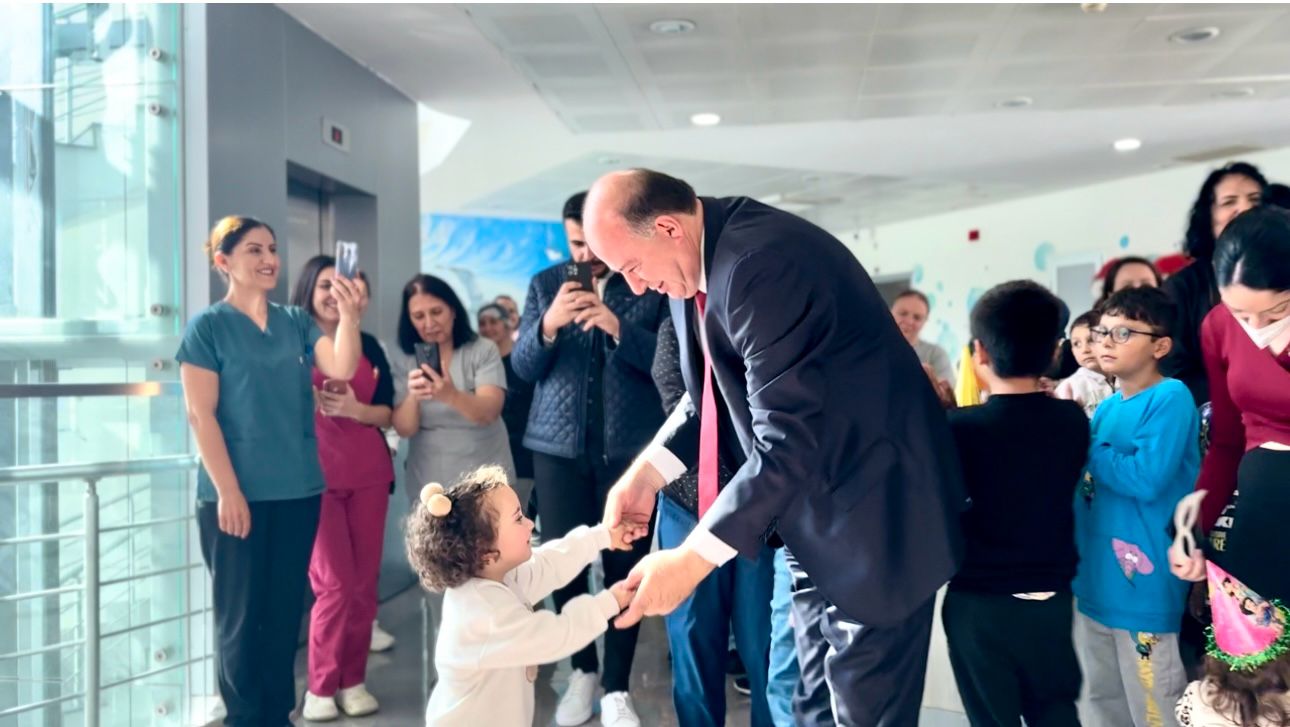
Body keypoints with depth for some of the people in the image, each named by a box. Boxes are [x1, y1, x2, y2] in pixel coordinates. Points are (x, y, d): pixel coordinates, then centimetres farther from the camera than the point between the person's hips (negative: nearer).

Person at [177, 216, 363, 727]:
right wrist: (228, 491, -14)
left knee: (285, 610, 13)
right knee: (240, 614, 4)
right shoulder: (208, 327, -4)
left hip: (298, 490, 5)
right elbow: (200, 415, -9)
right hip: (236, 493, -4)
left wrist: (348, 317, -23)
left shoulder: (296, 321, 8)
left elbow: (341, 369, -6)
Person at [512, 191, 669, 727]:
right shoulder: (545, 283, 7)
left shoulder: (651, 284, 0)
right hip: (558, 447, 2)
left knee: (624, 566, 3)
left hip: (631, 447, -2)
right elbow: (523, 367, 2)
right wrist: (548, 325, -17)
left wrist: (619, 328, -22)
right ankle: (582, 671, 27)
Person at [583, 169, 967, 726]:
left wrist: (693, 559, -29)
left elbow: (788, 440, -31)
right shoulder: (698, 257, 1)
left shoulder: (761, 260, -29)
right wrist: (647, 472, -1)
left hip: (872, 508, -9)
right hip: (810, 506, 9)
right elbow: (718, 392, 12)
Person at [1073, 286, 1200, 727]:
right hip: (1094, 581, 8)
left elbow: (1146, 479, -24)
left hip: (1145, 585, -8)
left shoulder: (1170, 398, -12)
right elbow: (1083, 478, 14)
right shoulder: (1106, 407, 11)